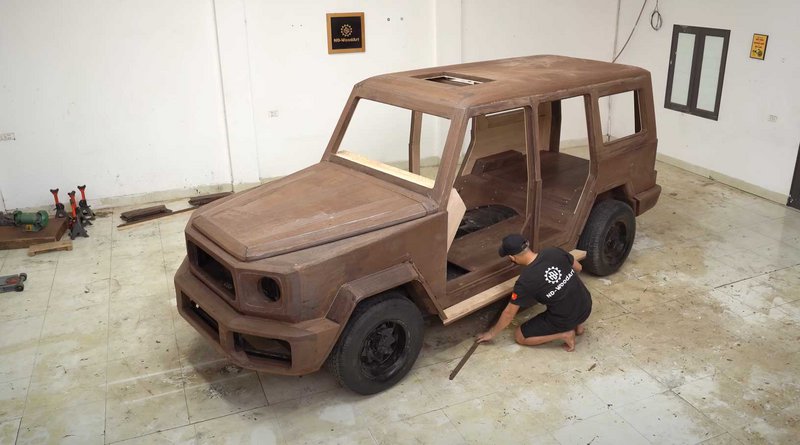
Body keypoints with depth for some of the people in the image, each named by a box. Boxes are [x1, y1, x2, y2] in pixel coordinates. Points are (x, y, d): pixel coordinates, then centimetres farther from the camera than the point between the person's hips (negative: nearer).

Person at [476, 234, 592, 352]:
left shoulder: (525, 281, -20)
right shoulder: (555, 252, -10)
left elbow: (509, 313, -8)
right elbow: (578, 268, 10)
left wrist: (491, 333, 8)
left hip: (566, 319, -6)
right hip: (586, 306, 6)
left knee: (520, 336, 11)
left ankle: (565, 334, 0)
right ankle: (577, 323, 23)